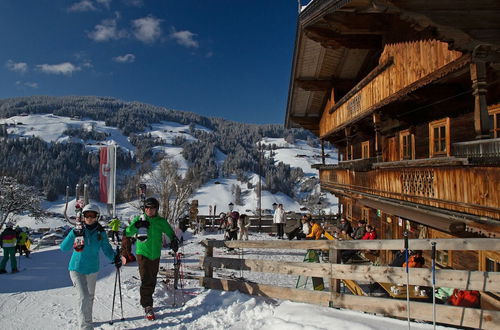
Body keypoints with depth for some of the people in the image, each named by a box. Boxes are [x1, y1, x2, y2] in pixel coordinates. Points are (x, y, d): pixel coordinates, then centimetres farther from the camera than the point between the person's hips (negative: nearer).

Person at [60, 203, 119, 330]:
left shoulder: (100, 232, -8)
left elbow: (107, 249, -7)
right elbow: (64, 247, -18)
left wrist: (115, 258, -26)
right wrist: (74, 235, -33)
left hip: (92, 269, 4)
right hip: (77, 269, -3)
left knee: (90, 297, 20)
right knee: (84, 297, -16)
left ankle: (86, 320, 43)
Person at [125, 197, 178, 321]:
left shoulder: (161, 221, 1)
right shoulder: (139, 219, -2)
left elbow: (170, 232, 8)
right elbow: (128, 233, -6)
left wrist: (174, 240, -11)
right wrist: (136, 226, -24)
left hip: (155, 255, 3)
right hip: (142, 253, -3)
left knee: (152, 280, 12)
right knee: (146, 280, -9)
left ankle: (146, 300, 32)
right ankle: (148, 307, 0)